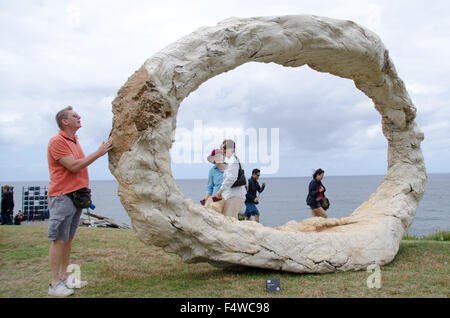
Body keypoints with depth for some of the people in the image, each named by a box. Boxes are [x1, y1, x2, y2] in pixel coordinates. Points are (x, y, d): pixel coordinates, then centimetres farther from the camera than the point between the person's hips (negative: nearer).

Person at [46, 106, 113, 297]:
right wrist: (98, 153, -14)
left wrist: (84, 191, 15)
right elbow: (73, 166, -18)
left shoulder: (74, 140, 17)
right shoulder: (57, 141, -11)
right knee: (59, 239, -5)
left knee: (68, 239, 12)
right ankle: (55, 284, 0)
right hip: (62, 196, -9)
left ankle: (64, 277, 20)